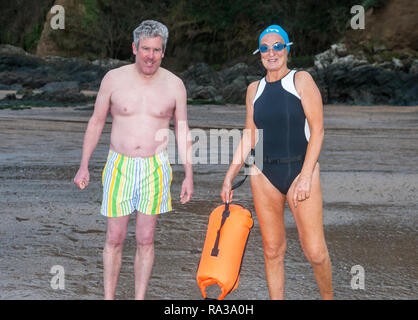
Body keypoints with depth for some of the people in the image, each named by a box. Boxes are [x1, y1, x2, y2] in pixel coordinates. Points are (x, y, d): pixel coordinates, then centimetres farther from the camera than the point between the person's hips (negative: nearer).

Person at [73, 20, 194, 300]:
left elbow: (183, 131, 5)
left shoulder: (174, 85, -2)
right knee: (114, 239, 4)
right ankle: (109, 298, 18)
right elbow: (96, 122, 6)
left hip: (155, 169, 0)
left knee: (145, 240, 5)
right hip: (119, 167, 0)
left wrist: (189, 176, 2)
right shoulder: (114, 79, -3)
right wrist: (84, 166, 4)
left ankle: (139, 299, 17)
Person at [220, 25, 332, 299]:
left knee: (315, 252, -7)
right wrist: (229, 177, 11)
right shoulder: (254, 89, 12)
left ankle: (328, 295, 19)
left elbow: (317, 129, -7)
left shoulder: (302, 80, -1)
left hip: (301, 170, -3)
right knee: (273, 250, 5)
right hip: (264, 174, 4)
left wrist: (306, 176, -15)